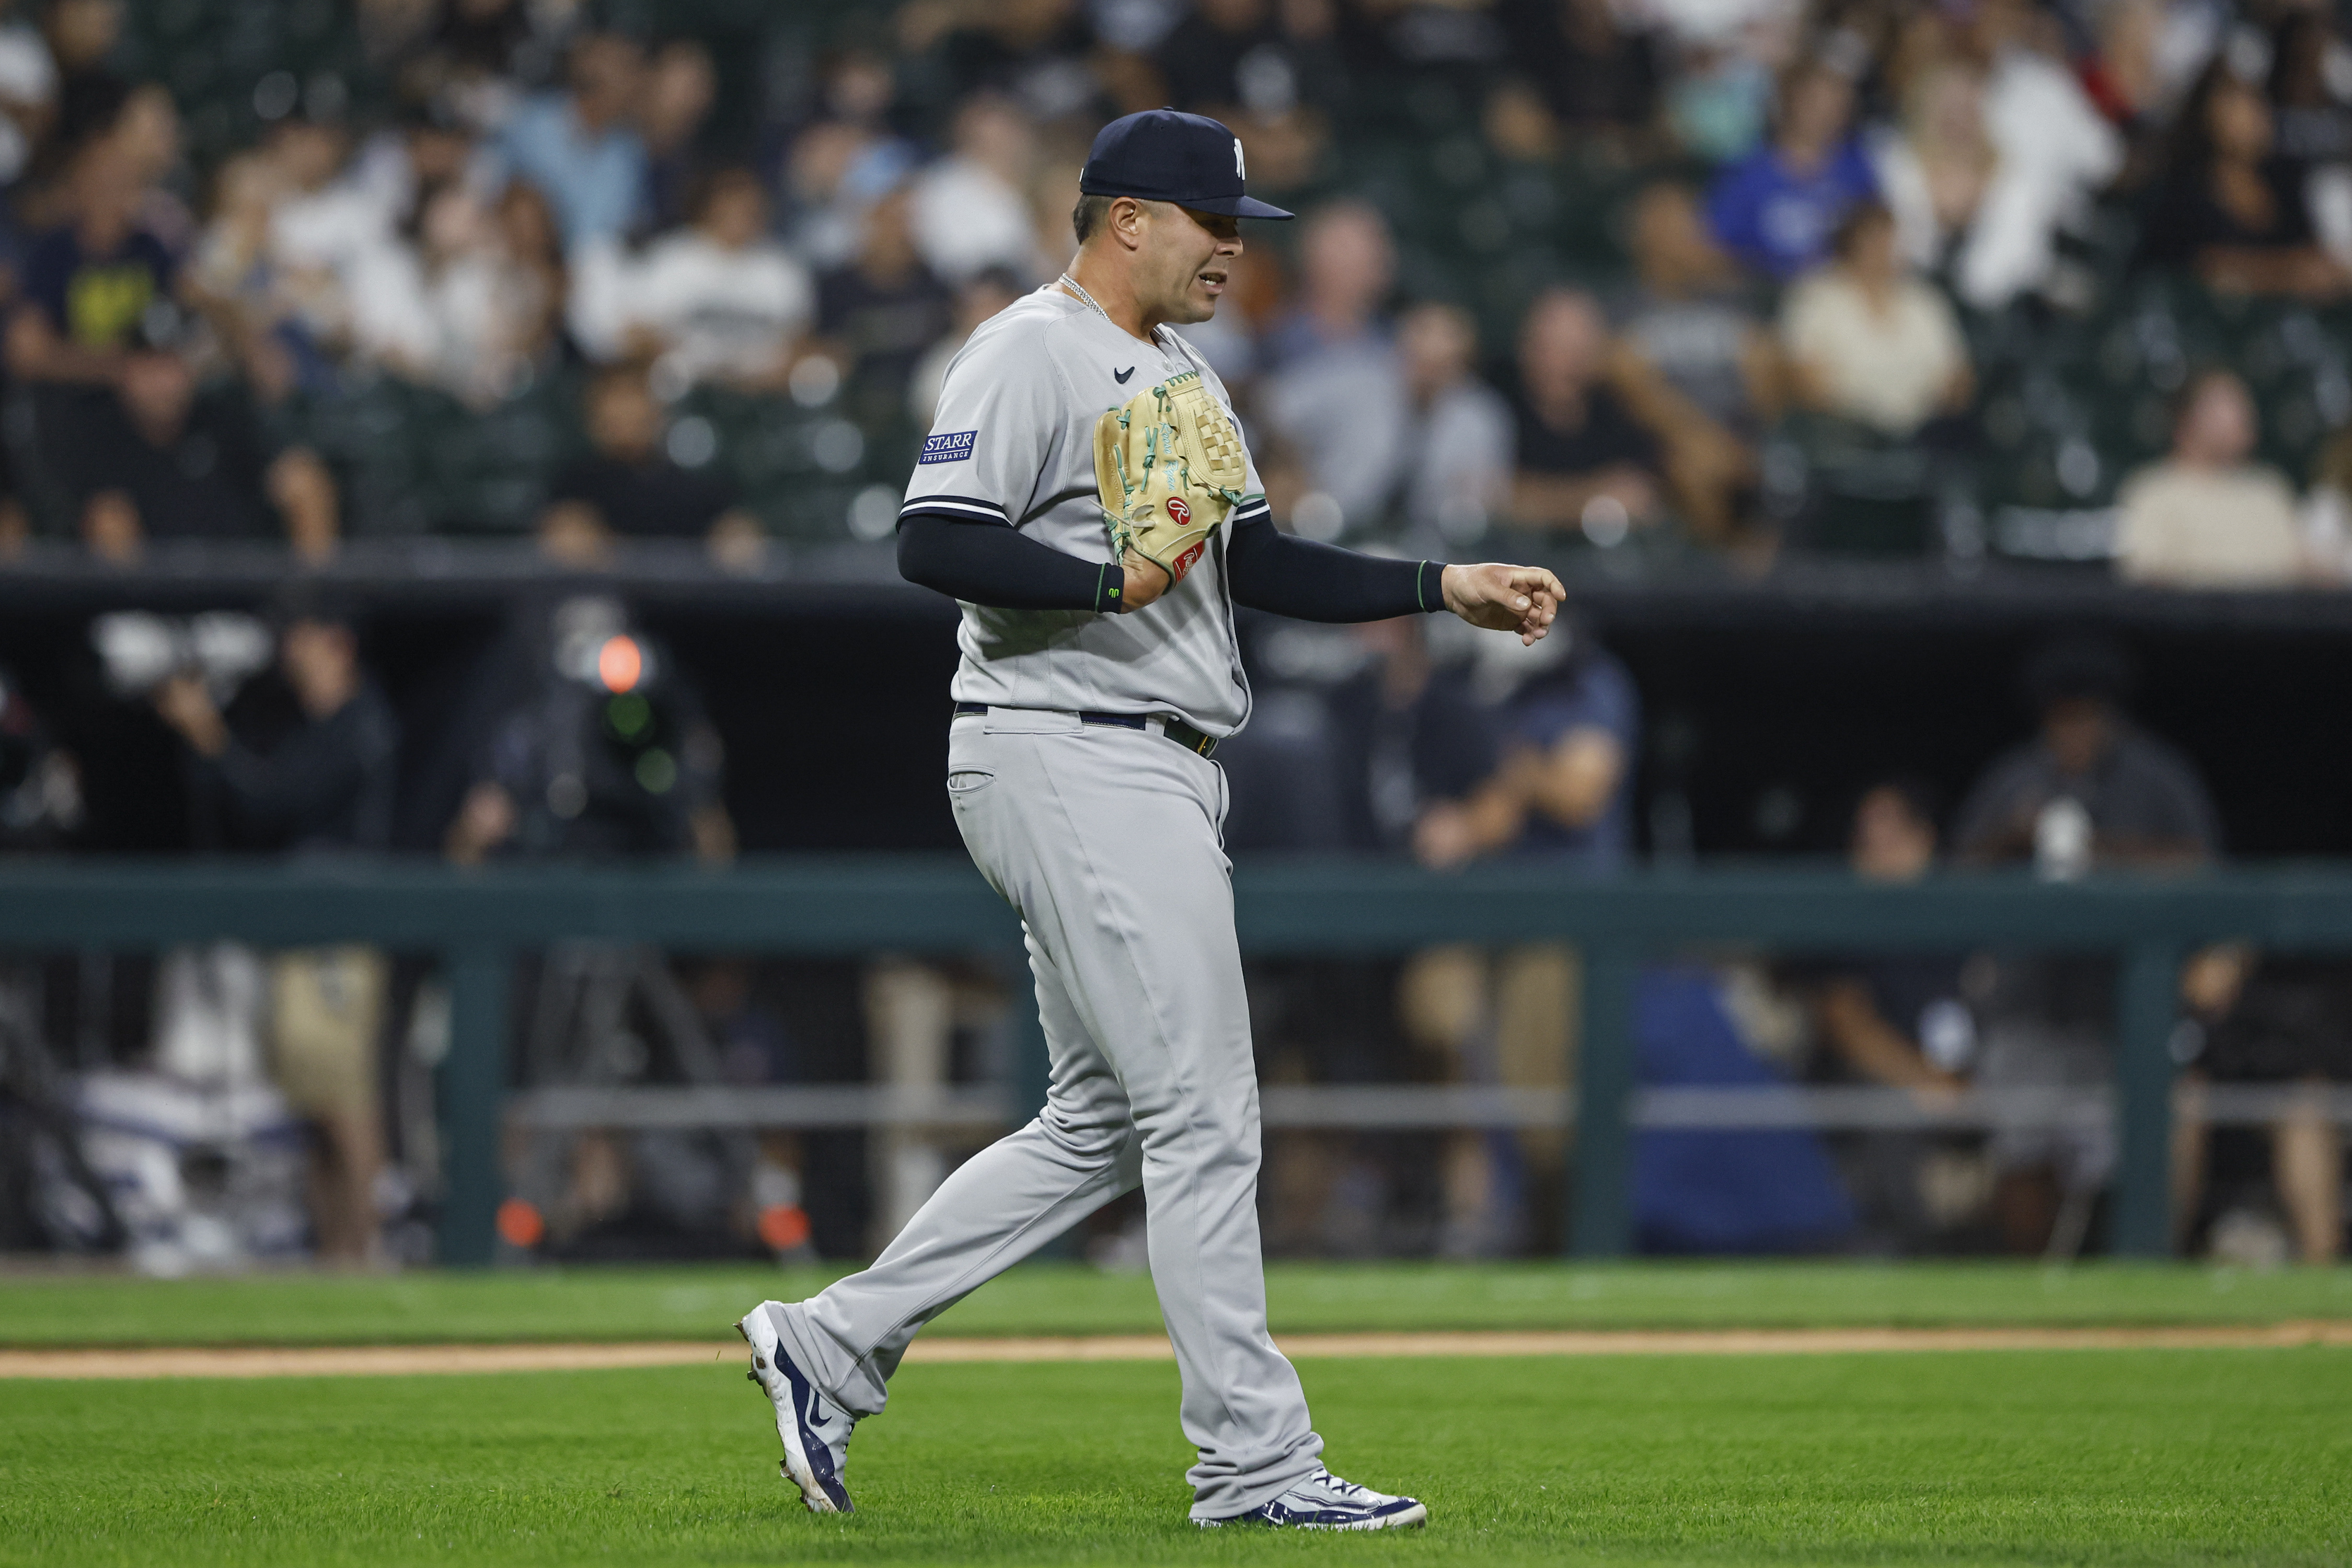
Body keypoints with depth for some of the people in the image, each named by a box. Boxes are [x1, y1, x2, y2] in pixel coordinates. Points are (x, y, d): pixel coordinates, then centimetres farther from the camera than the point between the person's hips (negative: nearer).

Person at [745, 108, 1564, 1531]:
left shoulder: (1184, 377, 19)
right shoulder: (1030, 357, -11)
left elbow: (1258, 562, 20)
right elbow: (936, 541, -21)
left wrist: (1444, 588, 12)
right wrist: (1111, 585, -27)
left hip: (1152, 775, 10)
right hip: (1073, 762, -10)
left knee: (1103, 1126, 13)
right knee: (1203, 1117, -8)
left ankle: (835, 1343, 17)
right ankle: (1255, 1461, -4)